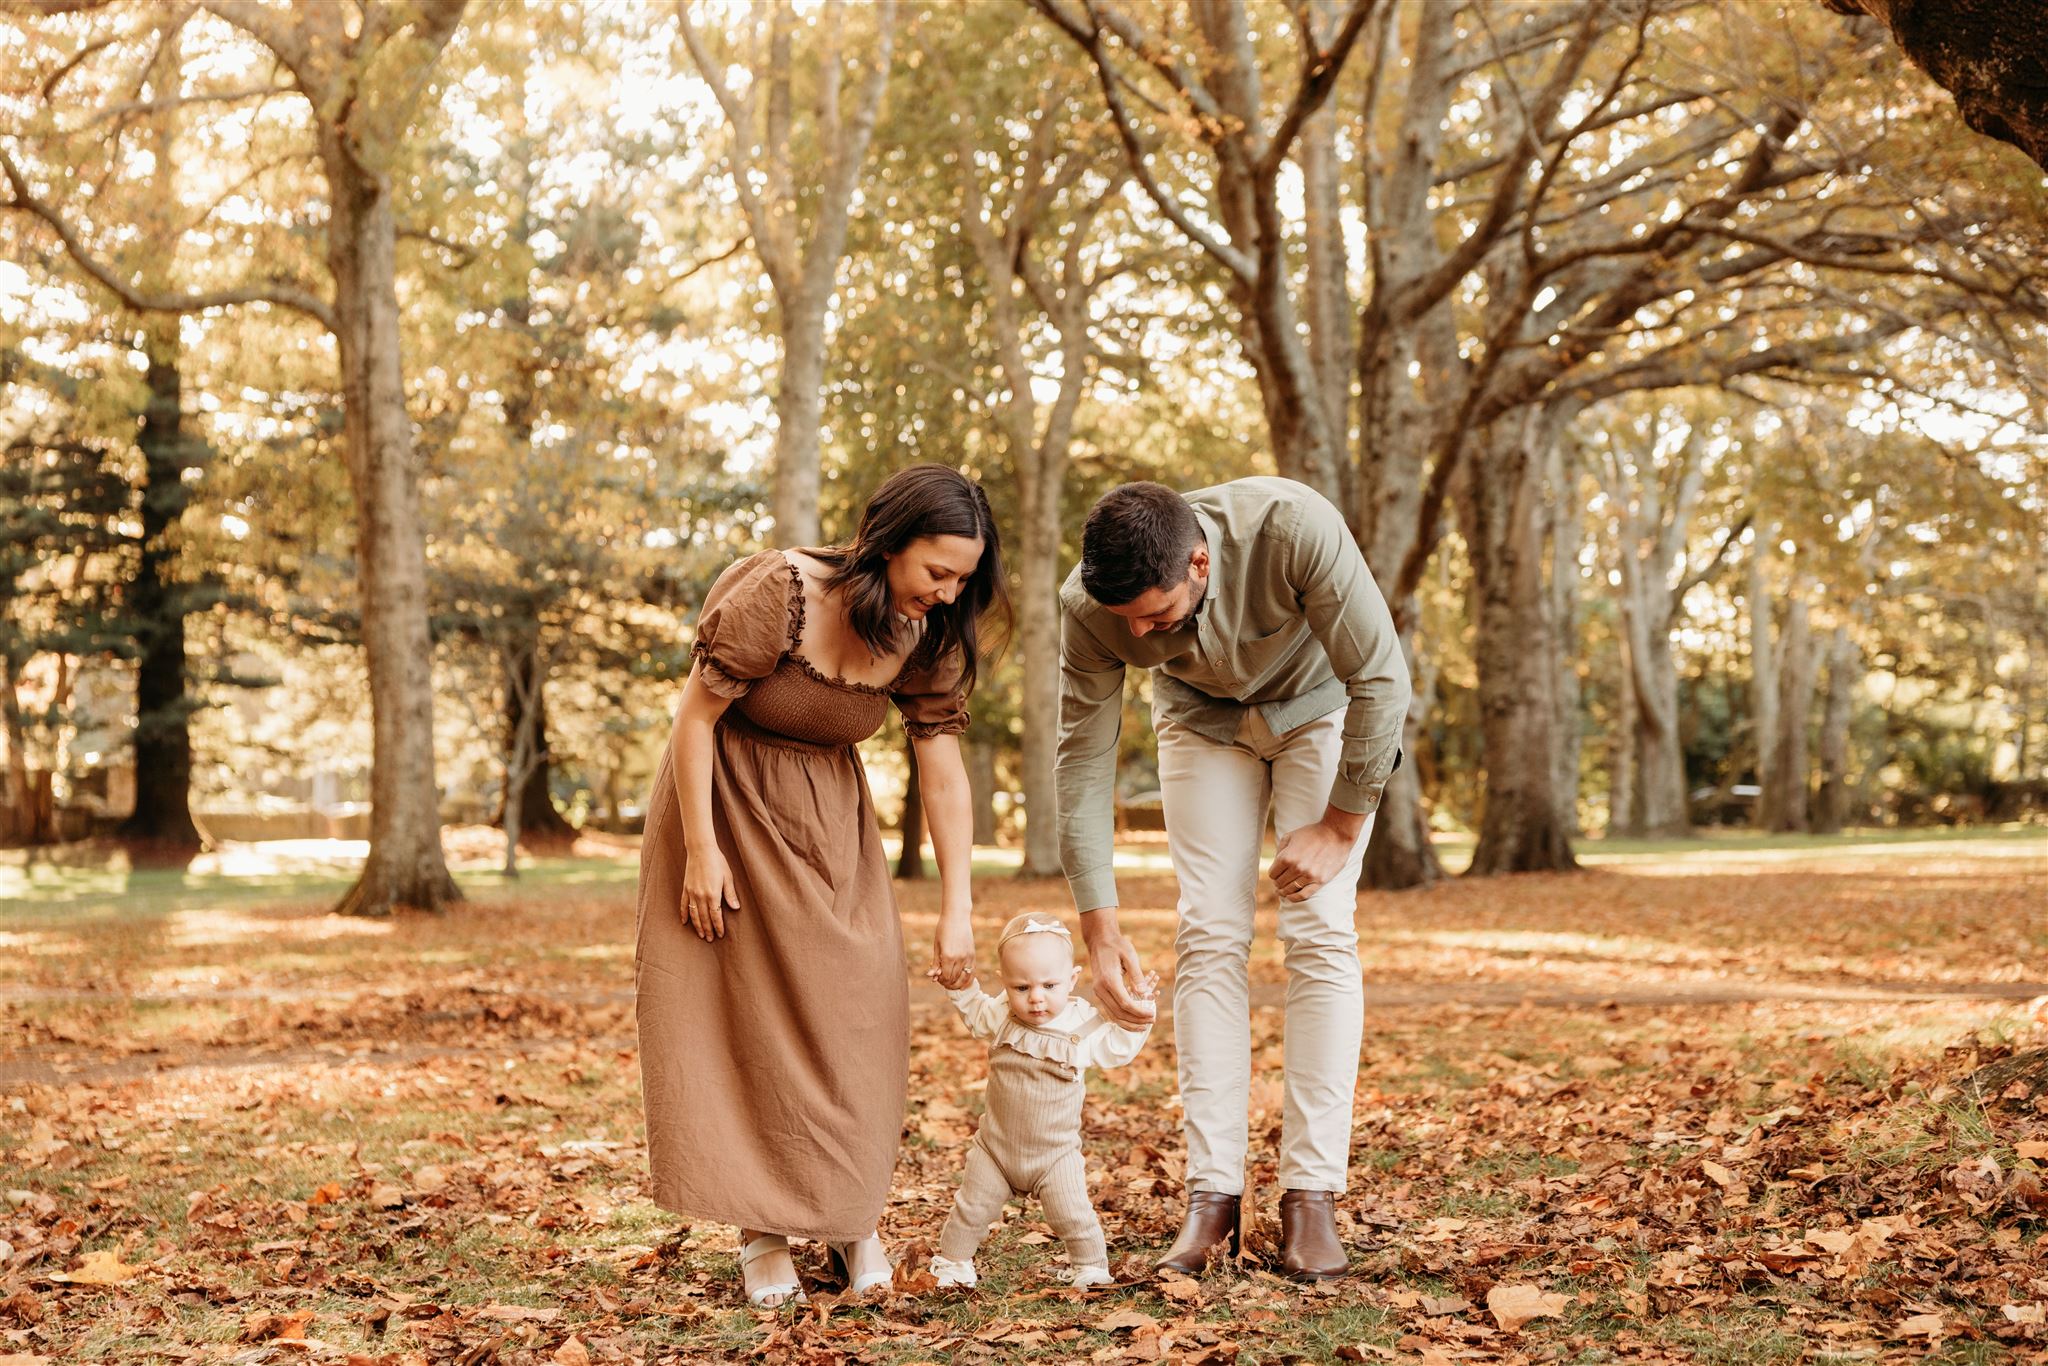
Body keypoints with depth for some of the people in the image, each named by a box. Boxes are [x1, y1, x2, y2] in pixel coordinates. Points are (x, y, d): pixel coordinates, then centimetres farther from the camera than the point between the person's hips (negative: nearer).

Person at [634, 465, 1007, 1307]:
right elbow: (697, 715, -20)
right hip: (726, 804, -4)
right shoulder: (782, 595, -28)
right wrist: (700, 851, -18)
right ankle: (760, 1231, 3)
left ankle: (849, 1218, 13)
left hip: (827, 820, 4)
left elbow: (944, 771, -11)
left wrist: (957, 911, -14)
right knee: (736, 1016, -4)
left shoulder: (927, 639, -12)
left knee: (849, 1011, -1)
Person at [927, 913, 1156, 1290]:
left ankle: (1090, 1267, 19)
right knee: (972, 1209, 9)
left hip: (1055, 1154, -2)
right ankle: (952, 1263, 28)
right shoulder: (1000, 1017, -8)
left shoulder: (1083, 1027, -14)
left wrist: (1136, 1014, -16)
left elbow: (1118, 1046, -1)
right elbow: (974, 1010, 14)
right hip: (996, 1147, 2)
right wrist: (960, 986, -2)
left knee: (1072, 1215, -3)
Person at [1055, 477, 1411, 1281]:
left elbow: (1380, 677, -28)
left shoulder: (1292, 529, -40)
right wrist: (1100, 933, -21)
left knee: (1320, 934, -12)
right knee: (1209, 936, -8)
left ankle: (1311, 1194, -9)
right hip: (1202, 717, 2)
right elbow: (1084, 763, -21)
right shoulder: (1089, 608, -30)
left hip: (1320, 705, -2)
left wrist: (1342, 826, -22)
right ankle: (1212, 1194, -5)